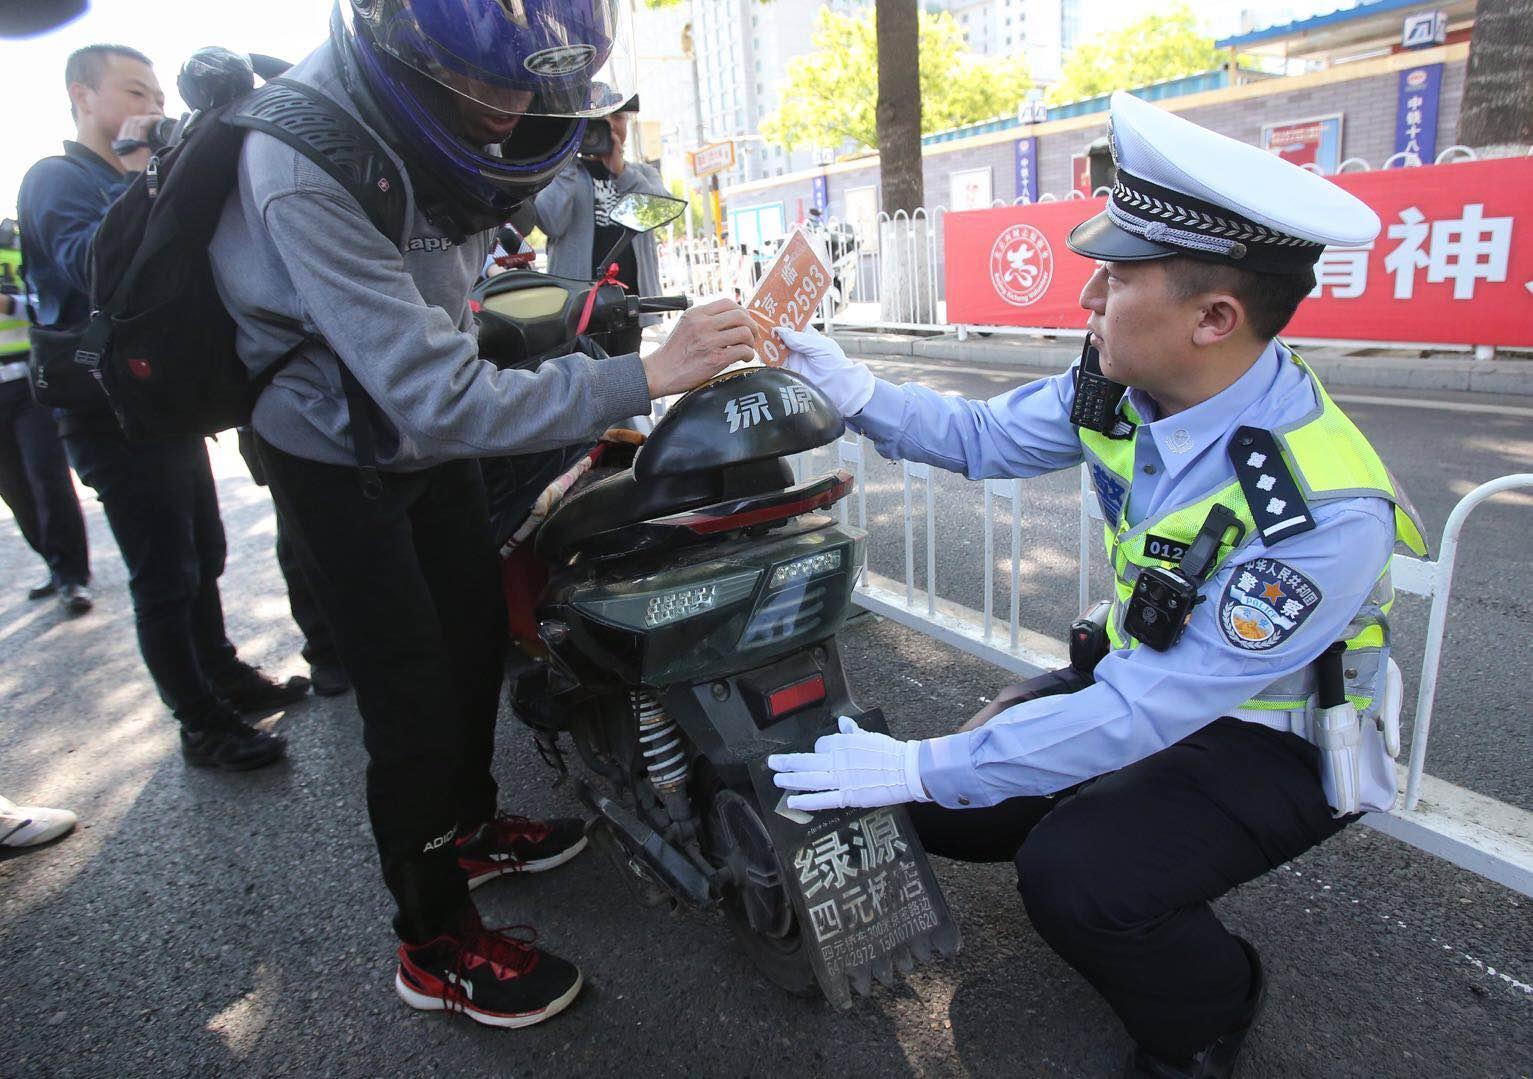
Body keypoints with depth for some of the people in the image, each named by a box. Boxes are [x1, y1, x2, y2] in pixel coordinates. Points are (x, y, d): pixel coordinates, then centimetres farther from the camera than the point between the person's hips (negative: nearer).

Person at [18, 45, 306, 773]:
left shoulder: (135, 183, 20)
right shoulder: (56, 179, -6)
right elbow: (93, 269, -25)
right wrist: (133, 179, -22)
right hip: (115, 414, -8)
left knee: (203, 560, 16)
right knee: (165, 581, -5)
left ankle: (225, 677, 30)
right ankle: (203, 728, 3)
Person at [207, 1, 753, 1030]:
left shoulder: (438, 109, -8)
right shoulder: (311, 170, -33)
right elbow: (437, 397, -39)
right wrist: (641, 378, -41)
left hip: (429, 422, 8)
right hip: (338, 453, -7)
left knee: (478, 632, 15)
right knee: (414, 702, -7)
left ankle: (469, 825, 39)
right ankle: (436, 945, 14)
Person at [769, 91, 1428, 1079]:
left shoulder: (1323, 513, -34)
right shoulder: (1122, 385, -15)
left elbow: (1141, 713, -33)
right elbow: (985, 438, 2)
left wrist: (918, 767, -31)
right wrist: (854, 391, -12)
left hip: (1272, 743, -6)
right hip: (1141, 676, 6)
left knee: (1074, 880, -27)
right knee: (946, 810, -1)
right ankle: (1132, 850, 26)